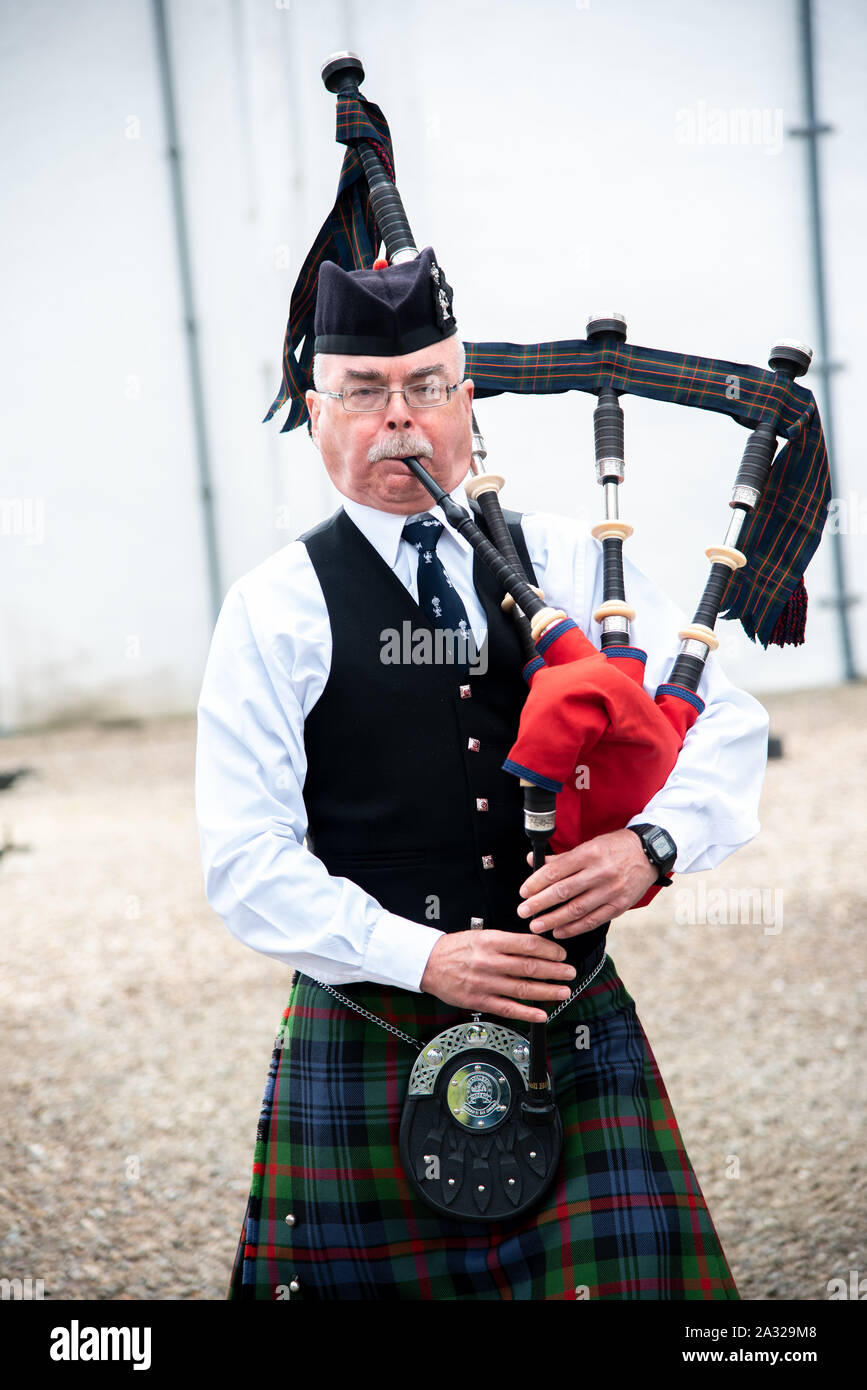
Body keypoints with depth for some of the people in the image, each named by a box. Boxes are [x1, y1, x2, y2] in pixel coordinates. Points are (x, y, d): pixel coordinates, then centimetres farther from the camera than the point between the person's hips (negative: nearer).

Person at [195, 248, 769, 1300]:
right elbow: (246, 859, -7)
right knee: (371, 1276, 5)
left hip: (574, 1023, 2)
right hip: (368, 1039, -2)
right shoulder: (277, 609, -2)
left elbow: (728, 720, 5)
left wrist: (652, 840, -15)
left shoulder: (567, 564, 6)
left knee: (625, 1270, -3)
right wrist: (421, 956, -18)